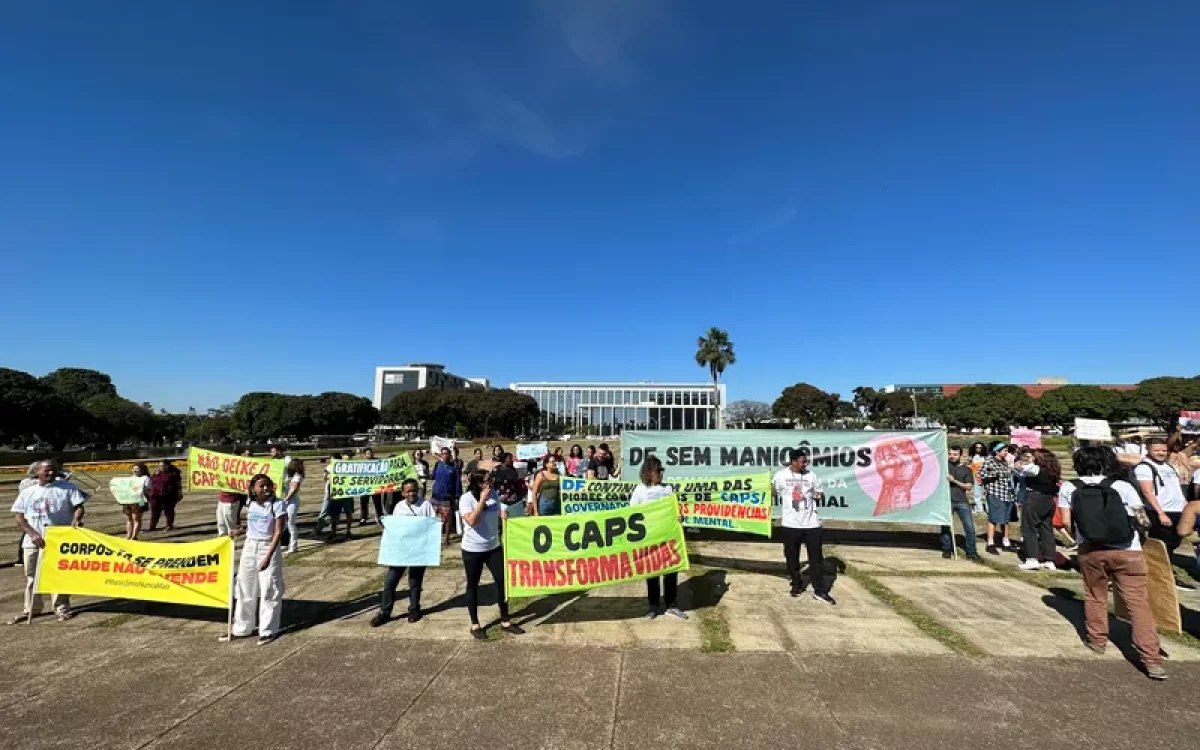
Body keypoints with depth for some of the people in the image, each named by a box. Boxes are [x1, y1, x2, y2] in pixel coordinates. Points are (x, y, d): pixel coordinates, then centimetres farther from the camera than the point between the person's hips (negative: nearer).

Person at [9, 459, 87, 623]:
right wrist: (33, 533, -10)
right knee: (31, 576, 12)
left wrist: (75, 519, -24)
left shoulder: (67, 487, 2)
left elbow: (78, 506, -2)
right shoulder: (27, 492, 7)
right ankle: (31, 609, 25)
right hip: (32, 542, 3)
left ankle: (62, 608, 9)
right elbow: (19, 518, 5)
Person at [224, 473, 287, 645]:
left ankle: (268, 630, 12)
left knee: (269, 591, 0)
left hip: (269, 548, -6)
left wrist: (268, 556, -23)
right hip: (249, 548, 6)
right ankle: (242, 628, 30)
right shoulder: (250, 505, 5)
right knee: (245, 589, 15)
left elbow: (278, 533, -17)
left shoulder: (278, 504, -12)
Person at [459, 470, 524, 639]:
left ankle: (505, 621, 20)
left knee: (502, 582, 5)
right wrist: (482, 500, -27)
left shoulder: (494, 495, 1)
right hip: (472, 550, -5)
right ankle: (475, 625, 25)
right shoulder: (466, 498, -16)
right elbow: (471, 521, -29)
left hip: (493, 547, 5)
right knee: (473, 586, 9)